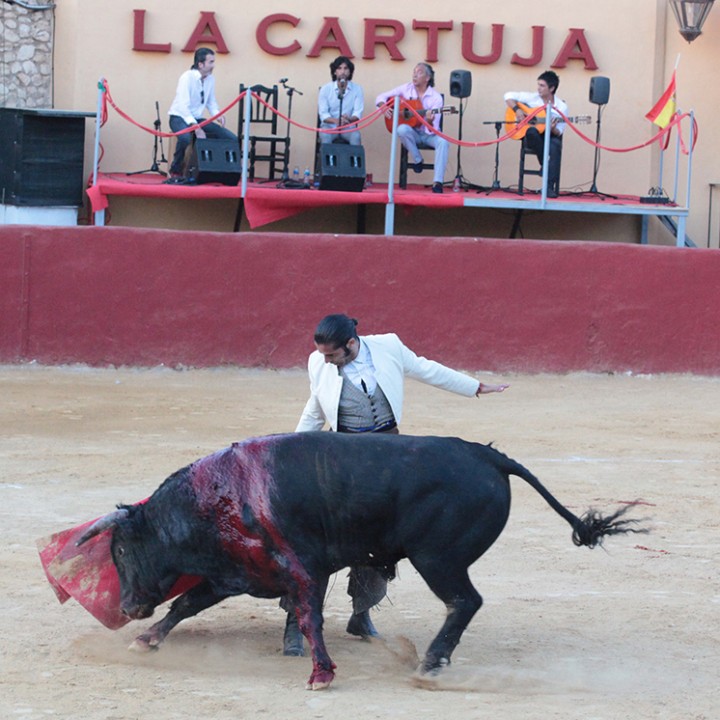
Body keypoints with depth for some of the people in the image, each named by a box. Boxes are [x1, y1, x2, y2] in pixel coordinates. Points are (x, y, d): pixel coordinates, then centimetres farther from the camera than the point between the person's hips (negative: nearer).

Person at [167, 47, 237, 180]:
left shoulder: (210, 79, 2)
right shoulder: (187, 77, -19)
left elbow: (211, 102, 11)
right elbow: (183, 105, -26)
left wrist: (218, 114, -12)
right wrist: (195, 127, -35)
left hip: (197, 119, 7)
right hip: (180, 118, -7)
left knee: (231, 138, -6)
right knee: (186, 138, -41)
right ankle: (175, 171, -16)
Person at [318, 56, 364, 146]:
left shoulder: (357, 89, 1)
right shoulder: (325, 89, -1)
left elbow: (358, 112, -5)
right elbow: (323, 114, -6)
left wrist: (349, 119, -30)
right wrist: (336, 121, -29)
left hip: (348, 127, 1)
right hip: (330, 126, 0)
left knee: (356, 136, -32)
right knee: (325, 136, -34)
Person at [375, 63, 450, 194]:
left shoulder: (436, 97, -11)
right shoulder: (406, 89, -2)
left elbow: (433, 129, -16)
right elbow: (381, 97, 5)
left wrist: (430, 121, -39)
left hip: (428, 135, -1)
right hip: (412, 133, 1)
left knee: (443, 142, -35)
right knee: (402, 129, -35)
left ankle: (437, 183, -38)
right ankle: (417, 161, -13)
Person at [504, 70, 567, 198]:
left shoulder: (561, 107, -1)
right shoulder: (532, 98, 2)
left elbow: (558, 133, -2)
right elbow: (509, 96, 6)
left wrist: (553, 129, -26)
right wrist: (517, 110, -11)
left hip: (550, 136, 0)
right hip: (532, 139, 0)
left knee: (555, 146, -39)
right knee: (532, 131, -39)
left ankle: (549, 187, -38)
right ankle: (545, 166, -24)